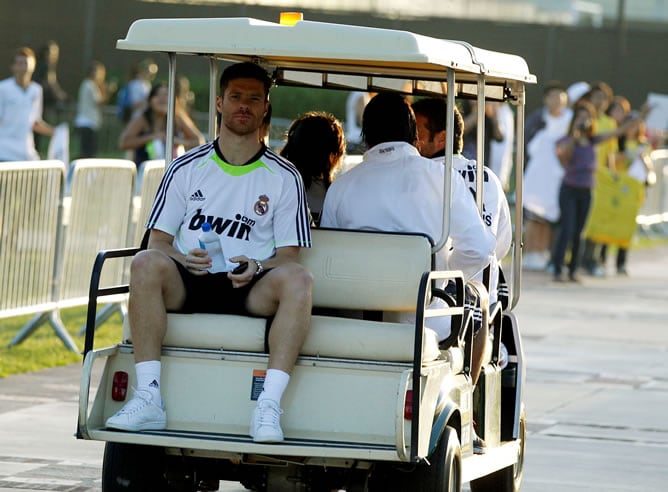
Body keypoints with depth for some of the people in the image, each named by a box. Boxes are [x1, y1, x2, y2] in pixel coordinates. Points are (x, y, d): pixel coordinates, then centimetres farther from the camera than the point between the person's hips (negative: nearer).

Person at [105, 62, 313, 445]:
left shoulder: (284, 177, 10)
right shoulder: (187, 168, 12)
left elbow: (289, 255, 6)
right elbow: (158, 241, 9)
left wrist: (256, 267, -17)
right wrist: (185, 259, -15)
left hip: (250, 291, -1)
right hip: (186, 285, 1)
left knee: (298, 279, -32)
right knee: (147, 264, -32)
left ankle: (269, 407, -39)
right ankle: (148, 399, -34)